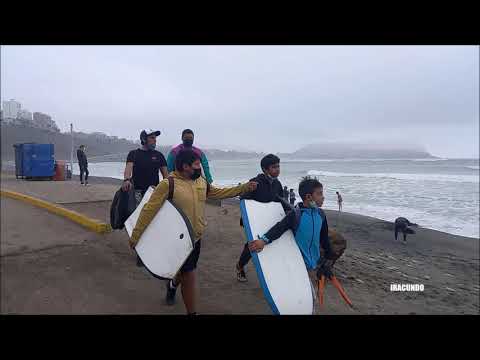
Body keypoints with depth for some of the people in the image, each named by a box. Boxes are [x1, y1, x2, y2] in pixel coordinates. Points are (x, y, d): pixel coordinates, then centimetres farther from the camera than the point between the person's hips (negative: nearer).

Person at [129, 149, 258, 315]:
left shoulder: (201, 182, 1)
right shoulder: (168, 184, -20)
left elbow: (218, 193, 14)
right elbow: (149, 210, -17)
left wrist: (244, 188, 10)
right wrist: (136, 235, -15)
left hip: (197, 238, 7)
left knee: (186, 270, 25)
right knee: (189, 276, 1)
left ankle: (172, 285, 58)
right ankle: (192, 312, 22)